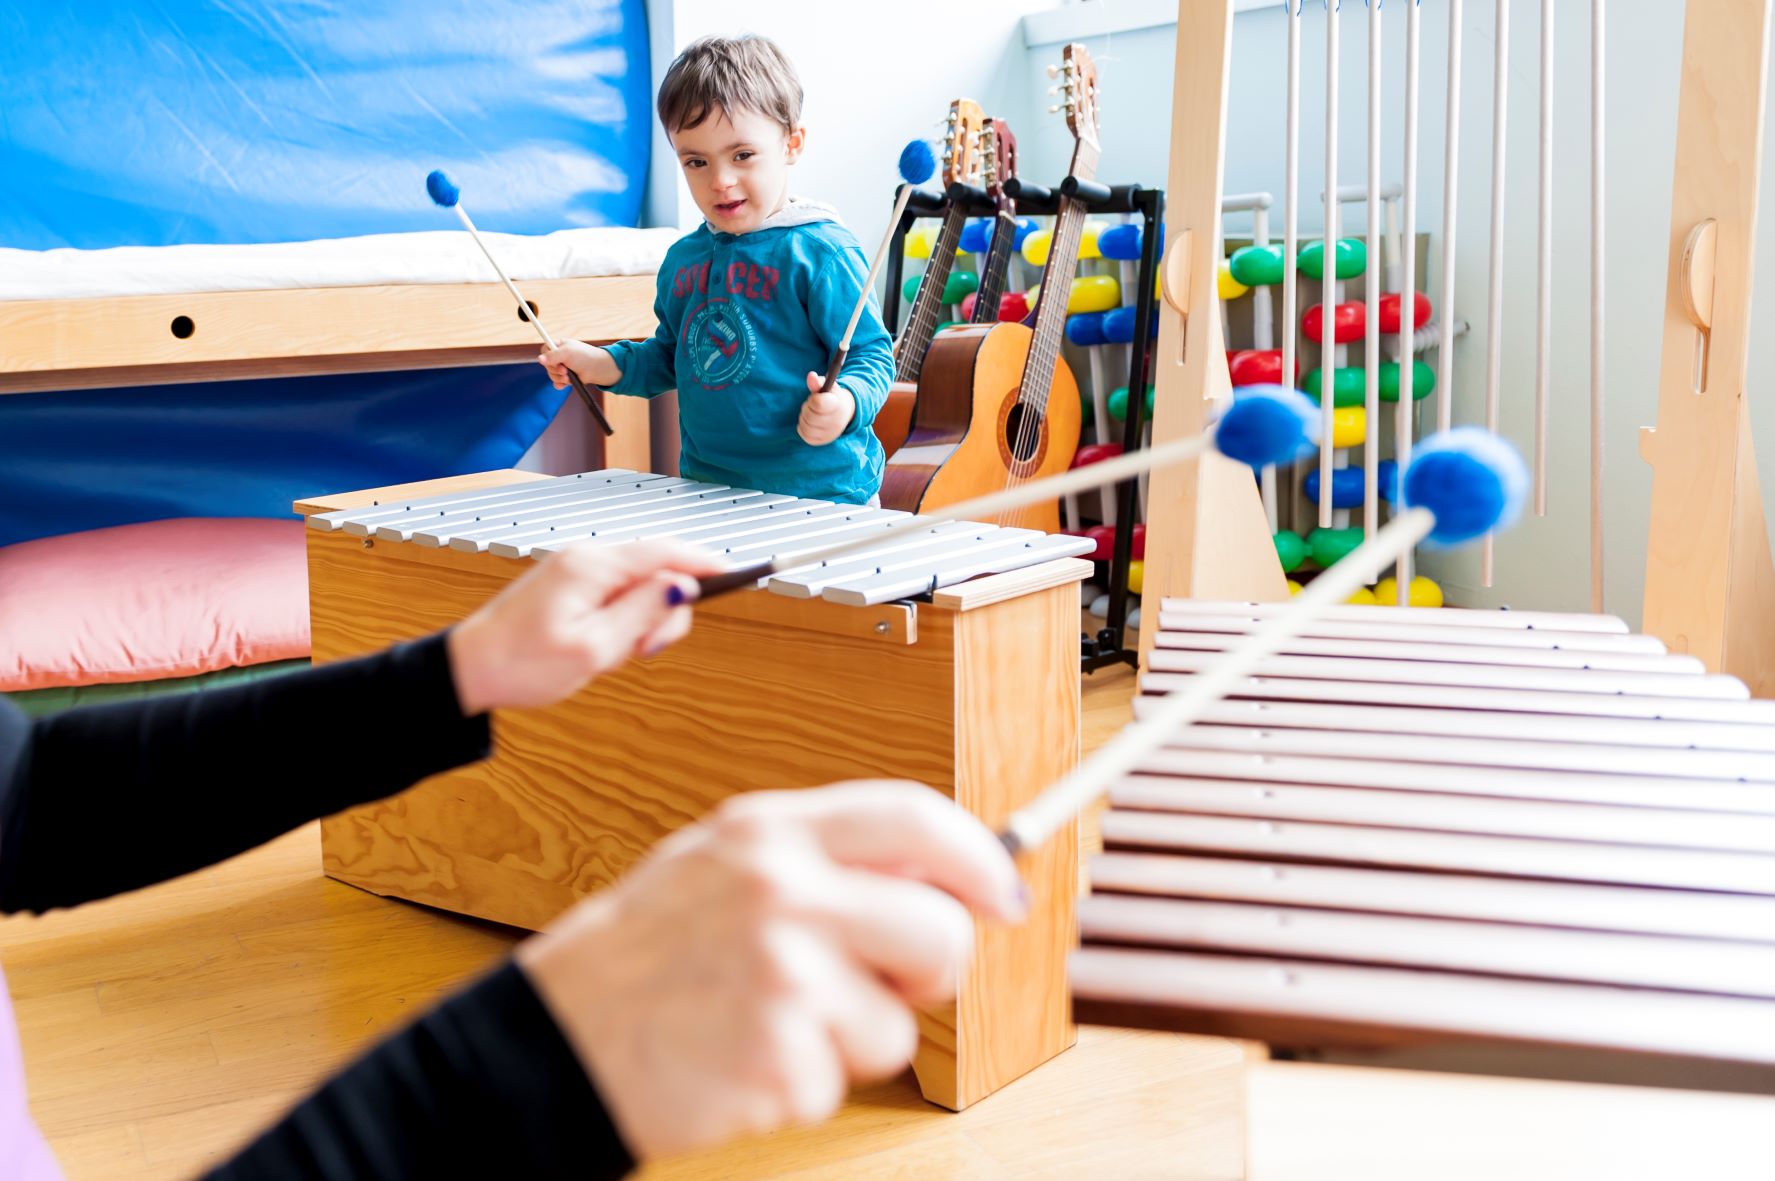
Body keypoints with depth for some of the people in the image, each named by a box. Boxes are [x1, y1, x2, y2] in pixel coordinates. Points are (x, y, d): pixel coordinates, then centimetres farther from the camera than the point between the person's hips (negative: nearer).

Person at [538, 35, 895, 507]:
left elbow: (871, 354, -10)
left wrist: (846, 402, -29)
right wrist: (610, 365, 8)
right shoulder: (682, 259, 11)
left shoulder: (819, 252, -10)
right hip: (705, 484, 6)